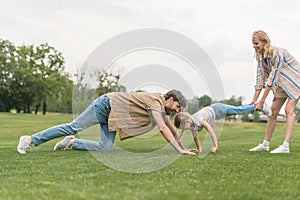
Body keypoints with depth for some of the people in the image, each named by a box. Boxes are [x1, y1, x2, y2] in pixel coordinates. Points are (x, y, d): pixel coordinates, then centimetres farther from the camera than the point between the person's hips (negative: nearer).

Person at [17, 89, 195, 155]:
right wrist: (179, 150, -24)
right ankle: (30, 140, -9)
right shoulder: (156, 102, -18)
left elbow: (172, 129, 21)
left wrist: (183, 146, 20)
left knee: (105, 148, -7)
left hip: (112, 116, 9)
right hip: (107, 104, -9)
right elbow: (163, 129, -25)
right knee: (74, 127, -13)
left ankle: (72, 143, 5)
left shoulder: (162, 109, 10)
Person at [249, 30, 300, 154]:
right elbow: (260, 79, -5)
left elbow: (272, 79, -32)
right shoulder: (260, 56, -7)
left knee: (289, 110, -18)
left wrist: (261, 102, -29)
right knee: (273, 110, 4)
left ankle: (285, 146, -23)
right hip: (282, 84, 8)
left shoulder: (277, 54, -32)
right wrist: (254, 100, -10)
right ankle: (265, 144, 10)